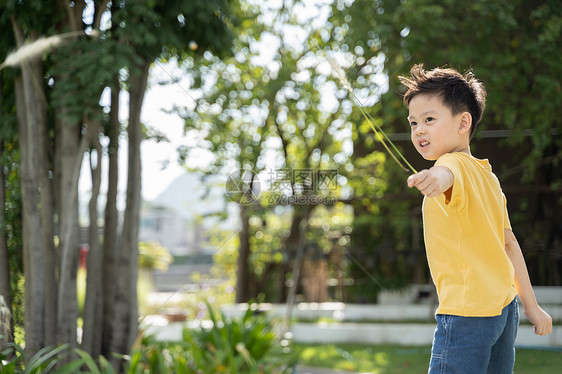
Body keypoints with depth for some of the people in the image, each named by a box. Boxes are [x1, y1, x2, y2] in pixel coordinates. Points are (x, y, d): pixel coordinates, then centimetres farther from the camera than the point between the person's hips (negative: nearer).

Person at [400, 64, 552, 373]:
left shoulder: (455, 164, -12)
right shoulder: (487, 175, 16)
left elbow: (448, 174, -38)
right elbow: (510, 243, 18)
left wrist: (436, 178, -62)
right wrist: (531, 305, 20)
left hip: (468, 313, -9)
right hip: (505, 310, 9)